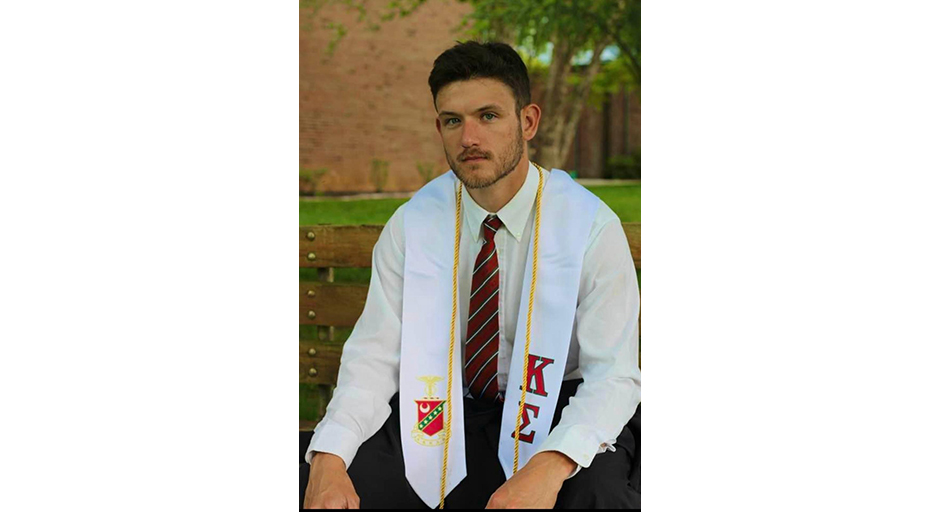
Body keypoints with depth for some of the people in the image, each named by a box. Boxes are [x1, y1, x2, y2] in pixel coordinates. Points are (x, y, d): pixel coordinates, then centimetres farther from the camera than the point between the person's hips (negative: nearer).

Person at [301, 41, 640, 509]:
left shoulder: (591, 227, -13)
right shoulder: (411, 225, -4)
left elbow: (614, 375, -16)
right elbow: (375, 356, -6)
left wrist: (550, 466, -35)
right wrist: (329, 458, -26)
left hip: (554, 414, -2)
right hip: (441, 416, 2)